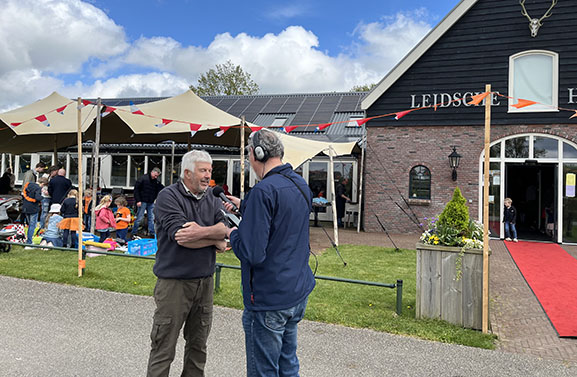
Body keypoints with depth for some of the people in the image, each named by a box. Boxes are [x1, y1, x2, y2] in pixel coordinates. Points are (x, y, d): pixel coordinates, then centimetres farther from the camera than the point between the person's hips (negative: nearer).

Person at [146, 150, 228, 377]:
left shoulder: (212, 199, 8)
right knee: (163, 348, 4)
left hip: (204, 280, 6)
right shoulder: (168, 197, -9)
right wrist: (215, 240, -10)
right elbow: (181, 236, -20)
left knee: (198, 345, 18)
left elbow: (225, 229, -5)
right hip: (174, 282, -5)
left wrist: (202, 232, -24)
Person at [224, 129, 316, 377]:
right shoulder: (301, 185, 6)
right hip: (298, 293, 9)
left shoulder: (264, 190, -22)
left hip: (269, 299, -9)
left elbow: (252, 253, -25)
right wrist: (245, 206, 20)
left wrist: (233, 234, -6)